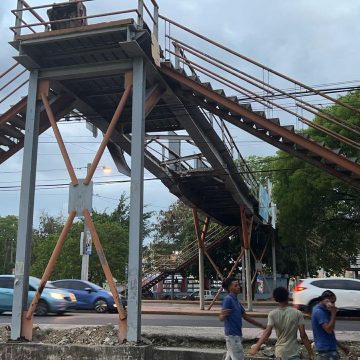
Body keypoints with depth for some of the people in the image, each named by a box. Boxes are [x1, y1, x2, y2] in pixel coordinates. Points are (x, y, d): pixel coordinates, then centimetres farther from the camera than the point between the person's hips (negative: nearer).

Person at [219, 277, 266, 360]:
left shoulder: (236, 301, 15)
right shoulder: (228, 299, -14)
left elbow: (246, 317, 21)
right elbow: (221, 318, -22)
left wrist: (261, 326, 23)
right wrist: (223, 315, -47)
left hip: (237, 334, 9)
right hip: (232, 335, -9)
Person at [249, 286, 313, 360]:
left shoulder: (272, 314, -5)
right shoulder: (297, 313, -5)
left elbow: (267, 332, -17)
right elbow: (303, 335, -8)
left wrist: (256, 347, -17)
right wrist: (310, 353, -3)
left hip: (280, 352, 2)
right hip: (293, 352, -1)